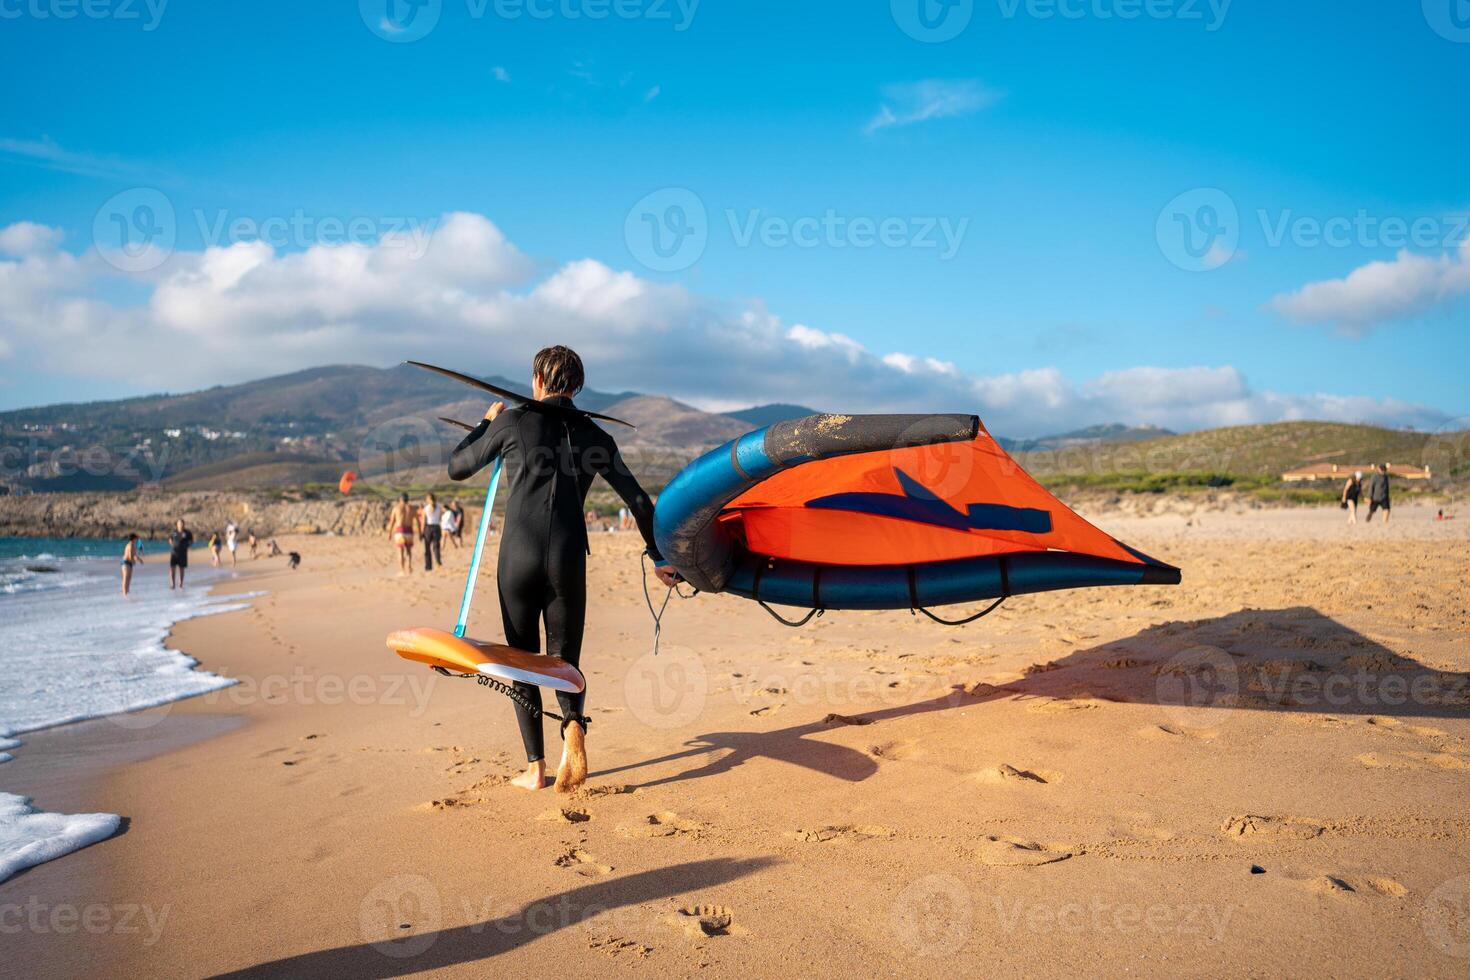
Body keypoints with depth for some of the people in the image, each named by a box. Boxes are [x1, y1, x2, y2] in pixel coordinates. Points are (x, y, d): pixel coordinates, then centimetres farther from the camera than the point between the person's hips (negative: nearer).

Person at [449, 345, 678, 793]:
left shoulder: (512, 422, 3)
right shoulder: (594, 436, 11)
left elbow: (457, 467, 14)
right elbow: (637, 498, 10)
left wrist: (487, 422, 29)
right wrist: (658, 556, 15)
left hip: (518, 557, -1)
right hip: (568, 559, 2)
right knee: (565, 658, 12)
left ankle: (535, 768, 10)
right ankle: (573, 725, -20)